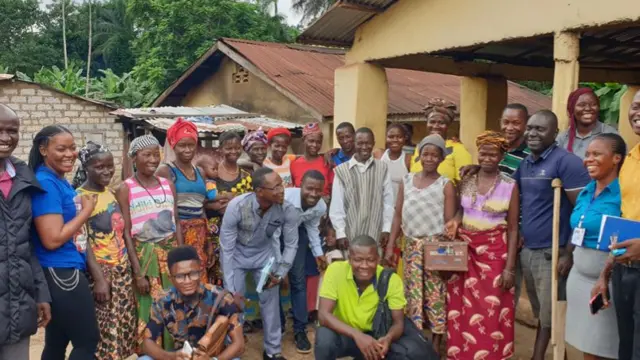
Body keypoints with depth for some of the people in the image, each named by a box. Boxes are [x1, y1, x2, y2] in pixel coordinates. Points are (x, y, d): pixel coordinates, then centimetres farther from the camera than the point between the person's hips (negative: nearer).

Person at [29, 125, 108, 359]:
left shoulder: (61, 182, 12)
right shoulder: (45, 184, -17)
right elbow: (52, 239, -22)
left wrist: (97, 274, 16)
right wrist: (87, 211, -11)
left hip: (67, 273, 9)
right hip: (61, 275, -9)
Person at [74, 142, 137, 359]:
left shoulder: (112, 192, 8)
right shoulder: (79, 197, -12)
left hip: (123, 268, 7)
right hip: (100, 270, -7)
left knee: (124, 325, 13)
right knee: (104, 329, 1)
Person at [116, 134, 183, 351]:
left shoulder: (168, 185, 6)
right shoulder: (125, 189, -7)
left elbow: (177, 224, 9)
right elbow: (126, 233, -9)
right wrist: (137, 272, -12)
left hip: (171, 252, 4)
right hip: (143, 255, -4)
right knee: (149, 311, 4)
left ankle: (174, 352, 26)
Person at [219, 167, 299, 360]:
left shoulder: (288, 210, -27)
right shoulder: (236, 206, -34)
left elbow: (291, 245, -10)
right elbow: (227, 249, -24)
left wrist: (280, 274, -18)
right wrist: (231, 289, -21)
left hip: (265, 252, 2)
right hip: (237, 253, -2)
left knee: (271, 299, 5)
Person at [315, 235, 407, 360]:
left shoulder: (391, 280, -18)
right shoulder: (336, 270, -23)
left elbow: (398, 323, -13)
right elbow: (323, 314, -26)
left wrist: (388, 338, -38)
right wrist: (356, 335, -42)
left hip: (372, 337, 3)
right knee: (325, 337, -35)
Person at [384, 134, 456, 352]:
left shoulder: (446, 185, -3)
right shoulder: (406, 181, 6)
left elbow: (450, 222, -5)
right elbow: (398, 215, 8)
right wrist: (390, 246, 4)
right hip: (411, 246, 3)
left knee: (435, 294, 2)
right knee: (413, 294, 8)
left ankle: (436, 344, 16)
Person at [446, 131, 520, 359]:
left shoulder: (510, 186, -4)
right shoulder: (466, 182, 4)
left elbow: (513, 229, -4)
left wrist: (510, 267, -8)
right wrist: (456, 222, -3)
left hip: (494, 253, -3)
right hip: (465, 250, 3)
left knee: (491, 310, 1)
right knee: (462, 308, 7)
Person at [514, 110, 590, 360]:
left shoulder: (566, 162, -12)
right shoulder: (524, 164, 10)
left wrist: (570, 254, -17)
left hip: (552, 253, -7)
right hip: (526, 250, 7)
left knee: (551, 317, 7)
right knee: (540, 314, 18)